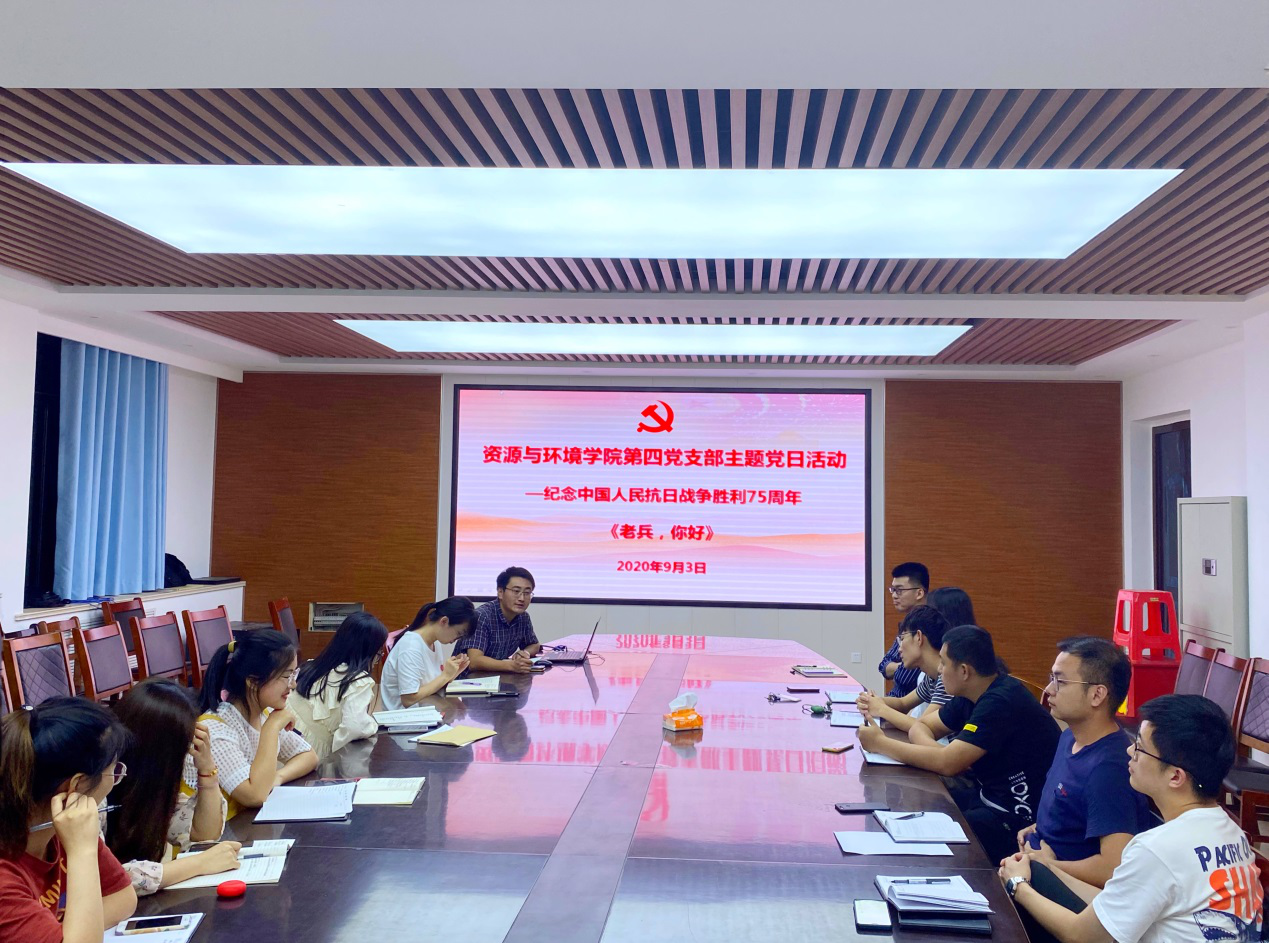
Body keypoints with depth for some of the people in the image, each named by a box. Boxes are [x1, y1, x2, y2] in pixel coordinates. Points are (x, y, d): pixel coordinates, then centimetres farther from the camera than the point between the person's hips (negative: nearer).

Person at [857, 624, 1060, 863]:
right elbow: (920, 727, 13)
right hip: (988, 796, 9)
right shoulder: (972, 696, 5)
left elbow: (947, 764, -26)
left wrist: (881, 743, -16)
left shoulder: (1001, 702, -23)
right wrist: (935, 752, -11)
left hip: (1018, 818, -9)